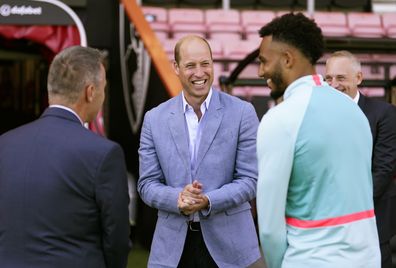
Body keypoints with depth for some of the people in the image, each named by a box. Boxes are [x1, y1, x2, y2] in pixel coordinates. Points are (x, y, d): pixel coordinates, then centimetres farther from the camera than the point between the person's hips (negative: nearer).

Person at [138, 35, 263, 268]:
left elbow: (250, 180, -3)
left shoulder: (242, 113, -3)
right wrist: (178, 198, -16)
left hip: (229, 242, -1)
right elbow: (147, 184, 4)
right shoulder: (155, 119, 4)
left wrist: (207, 201, -18)